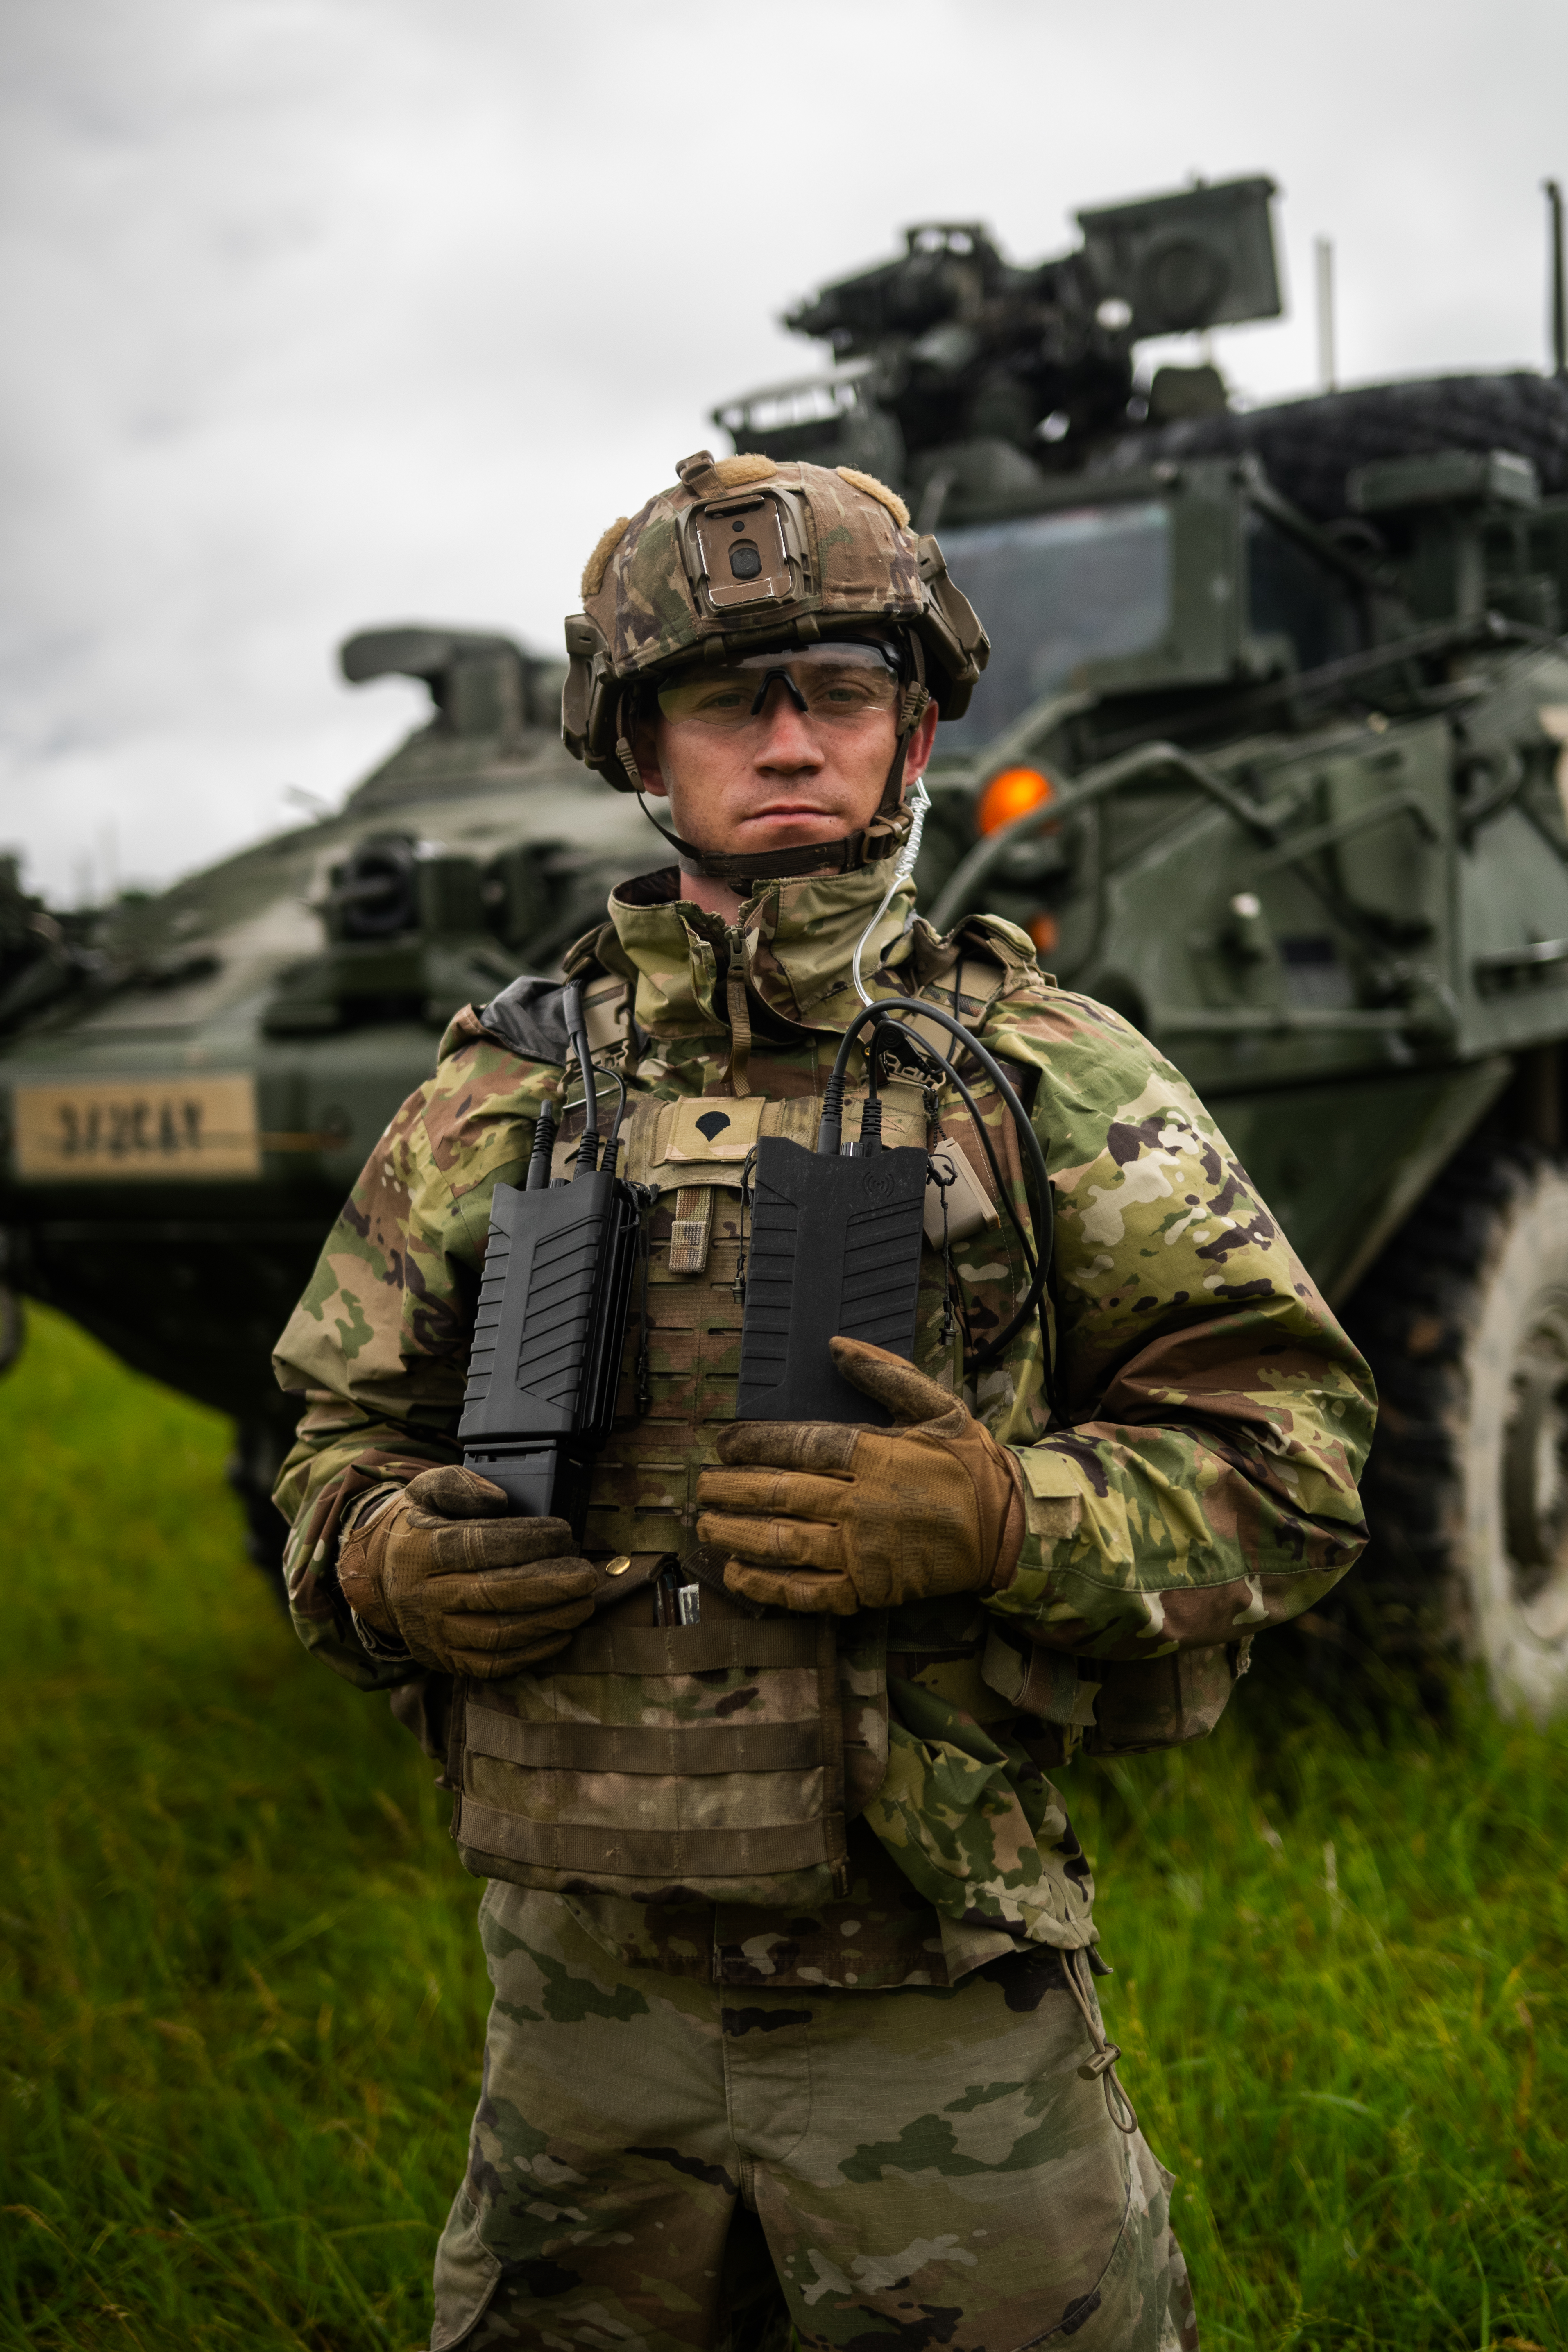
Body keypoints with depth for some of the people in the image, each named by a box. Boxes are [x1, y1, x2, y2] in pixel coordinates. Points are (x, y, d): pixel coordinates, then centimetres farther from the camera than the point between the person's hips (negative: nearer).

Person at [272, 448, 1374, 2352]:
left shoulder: (1052, 1076, -2)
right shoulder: (506, 1090, 5)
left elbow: (1289, 1453, -5)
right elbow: (345, 1426, 14)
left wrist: (1003, 1523, -21)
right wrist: (381, 1562, -8)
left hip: (937, 2016, -2)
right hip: (581, 1991, 3)